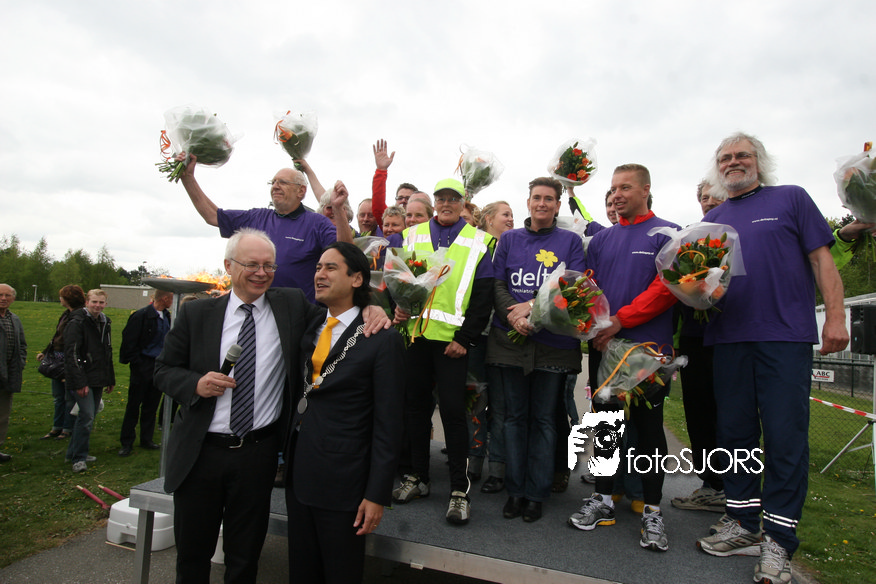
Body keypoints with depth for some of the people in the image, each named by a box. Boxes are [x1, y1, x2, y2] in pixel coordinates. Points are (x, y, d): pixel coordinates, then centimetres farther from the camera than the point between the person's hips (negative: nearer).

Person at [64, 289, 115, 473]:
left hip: (98, 380, 8)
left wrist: (110, 379, 19)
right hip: (82, 380, -8)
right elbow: (71, 354, -16)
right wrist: (80, 382, -21)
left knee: (88, 416, 13)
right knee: (87, 416, -12)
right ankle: (78, 458, 0)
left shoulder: (105, 323, 14)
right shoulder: (77, 323, -10)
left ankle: (74, 452, 27)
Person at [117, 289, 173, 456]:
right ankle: (126, 442, 18)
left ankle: (146, 439, 25)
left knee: (151, 405, 14)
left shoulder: (167, 316, 5)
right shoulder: (141, 316, -14)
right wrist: (138, 364, -13)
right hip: (143, 366, -6)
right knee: (134, 405, 6)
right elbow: (129, 343, -12)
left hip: (159, 366, 6)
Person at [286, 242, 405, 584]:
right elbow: (301, 399, 12)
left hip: (343, 484, -6)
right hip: (298, 478, 6)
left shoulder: (383, 340, -13)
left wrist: (377, 495, -14)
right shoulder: (309, 332, 8)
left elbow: (388, 424, -14)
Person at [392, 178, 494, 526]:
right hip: (415, 332, 4)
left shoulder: (478, 242, 3)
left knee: (452, 408, -4)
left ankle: (459, 489, 9)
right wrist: (398, 305, -3)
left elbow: (482, 297, -2)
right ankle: (418, 477, 27)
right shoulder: (413, 235, 13)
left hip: (453, 339, -4)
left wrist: (464, 338, -9)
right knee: (415, 403, 10)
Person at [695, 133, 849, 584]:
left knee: (785, 435, -2)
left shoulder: (791, 199, 9)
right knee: (734, 430, 8)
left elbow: (821, 259, 3)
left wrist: (835, 316, -7)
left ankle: (777, 539, 9)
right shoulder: (712, 219, 18)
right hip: (727, 337, 4)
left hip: (785, 334, -4)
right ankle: (743, 525, 21)